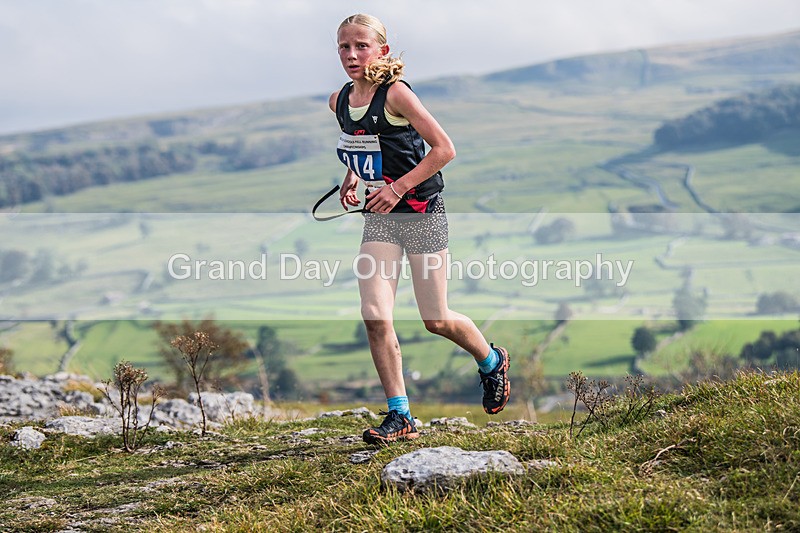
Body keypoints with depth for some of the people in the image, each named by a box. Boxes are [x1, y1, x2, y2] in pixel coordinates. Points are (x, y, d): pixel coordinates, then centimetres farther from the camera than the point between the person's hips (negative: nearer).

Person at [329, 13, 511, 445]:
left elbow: (444, 149, -17)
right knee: (375, 315, -11)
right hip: (379, 218, 5)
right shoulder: (339, 101, 4)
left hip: (421, 213, -5)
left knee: (436, 321, 3)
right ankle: (399, 416, -1)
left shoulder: (395, 93, -16)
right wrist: (352, 177, 9)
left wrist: (398, 187, -19)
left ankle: (492, 362, 35)